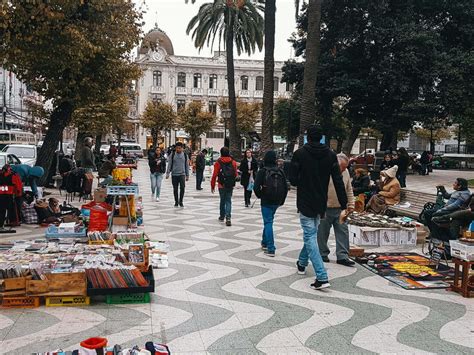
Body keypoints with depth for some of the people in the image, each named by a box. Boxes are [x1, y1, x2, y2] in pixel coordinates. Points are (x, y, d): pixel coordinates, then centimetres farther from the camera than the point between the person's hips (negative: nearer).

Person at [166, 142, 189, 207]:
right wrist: (167, 173, -6)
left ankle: (180, 201, 1)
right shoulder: (172, 155, 3)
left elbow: (187, 166, 11)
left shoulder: (185, 155, 6)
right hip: (174, 174, 0)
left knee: (182, 187, -14)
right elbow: (169, 164, 3)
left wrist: (187, 175, 9)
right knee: (175, 189, 5)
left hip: (182, 174, 0)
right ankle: (176, 202, 18)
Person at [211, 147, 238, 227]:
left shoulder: (218, 162, -8)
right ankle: (228, 218, -12)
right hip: (231, 185, 1)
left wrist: (212, 185, 1)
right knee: (228, 201, 4)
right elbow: (235, 174, 6)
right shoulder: (233, 162, 0)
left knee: (222, 200, 16)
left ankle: (222, 216, 28)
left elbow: (214, 175, -8)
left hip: (221, 185, -1)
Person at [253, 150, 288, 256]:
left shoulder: (262, 171, -10)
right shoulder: (280, 172, 4)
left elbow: (256, 187, -15)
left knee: (268, 223, -2)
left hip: (266, 201, -5)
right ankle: (265, 243, 32)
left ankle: (270, 249, -7)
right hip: (277, 202, 5)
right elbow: (286, 187, 7)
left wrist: (260, 196, 4)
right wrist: (282, 200, 17)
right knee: (268, 221, 21)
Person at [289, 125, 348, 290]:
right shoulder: (330, 155, -1)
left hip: (305, 202, -5)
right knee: (311, 233, 23)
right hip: (321, 203, 5)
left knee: (310, 236, -3)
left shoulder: (299, 154, -11)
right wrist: (344, 204, -1)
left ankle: (322, 277, -14)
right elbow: (338, 182, -4)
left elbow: (293, 179, -10)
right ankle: (302, 263, 43)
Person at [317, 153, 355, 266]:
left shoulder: (345, 172, 8)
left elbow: (349, 190, 16)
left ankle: (342, 256, 6)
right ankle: (322, 254, 20)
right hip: (325, 209, -5)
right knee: (323, 233, 6)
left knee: (343, 232, 2)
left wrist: (351, 205, 11)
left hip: (340, 209, 5)